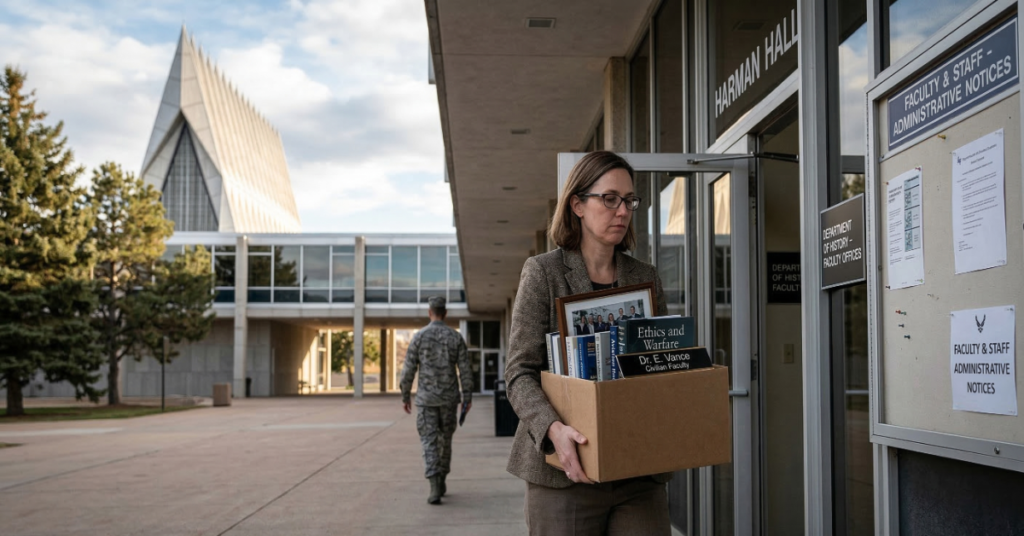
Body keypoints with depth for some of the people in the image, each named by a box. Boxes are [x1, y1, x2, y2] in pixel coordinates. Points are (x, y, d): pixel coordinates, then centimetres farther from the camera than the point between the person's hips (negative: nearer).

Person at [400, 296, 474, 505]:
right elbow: (465, 370, -3)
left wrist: (405, 397, 5)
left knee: (429, 442, -3)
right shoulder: (456, 337, 0)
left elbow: (409, 369, -5)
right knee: (445, 439, 18)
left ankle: (435, 487, -18)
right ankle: (441, 482, 29)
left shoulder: (419, 336, -5)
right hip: (449, 398, 2)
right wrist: (468, 398, 3)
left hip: (426, 398, -2)